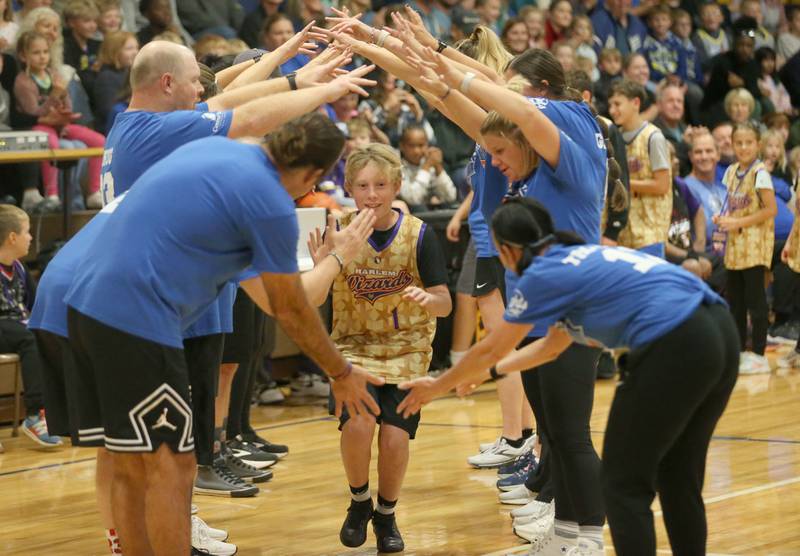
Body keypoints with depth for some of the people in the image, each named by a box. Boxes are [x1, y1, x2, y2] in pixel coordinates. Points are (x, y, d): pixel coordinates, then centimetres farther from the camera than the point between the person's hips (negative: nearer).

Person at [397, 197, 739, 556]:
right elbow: (553, 345, 41)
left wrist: (437, 387, 32)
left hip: (674, 347, -8)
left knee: (625, 485, 4)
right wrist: (489, 372, 53)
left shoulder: (544, 274, 3)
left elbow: (490, 349, 16)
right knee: (679, 481, 18)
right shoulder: (581, 258, 26)